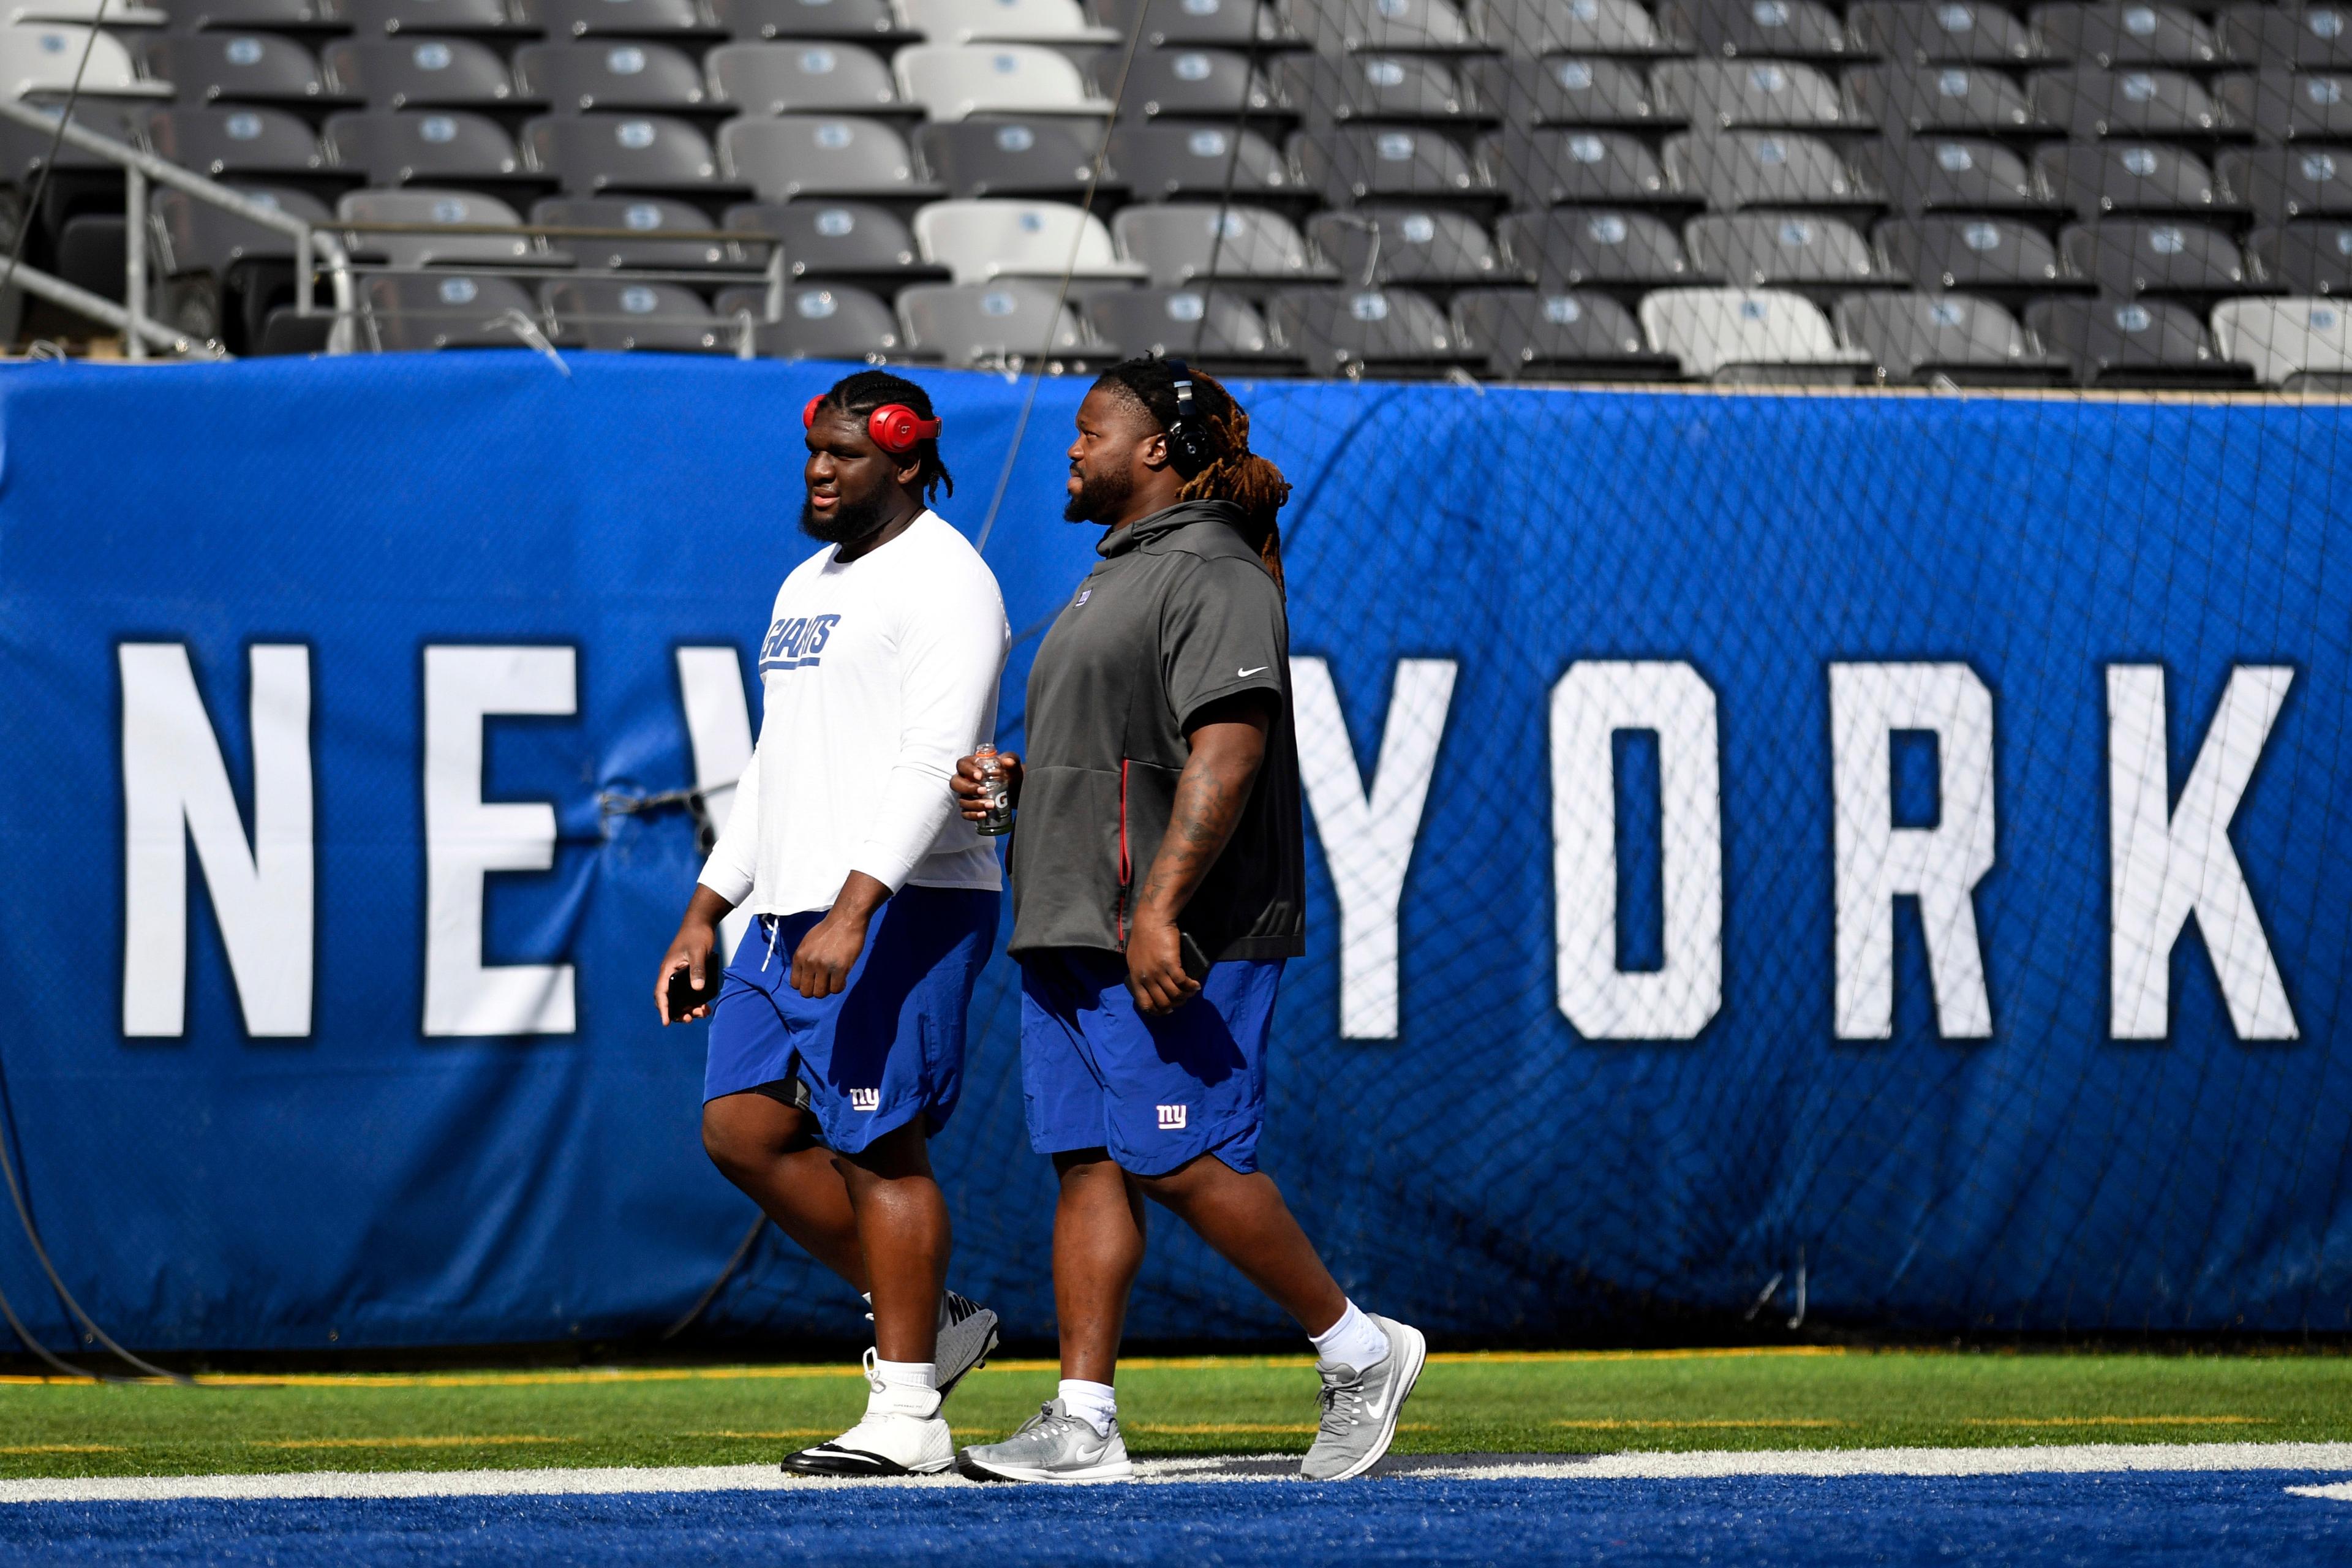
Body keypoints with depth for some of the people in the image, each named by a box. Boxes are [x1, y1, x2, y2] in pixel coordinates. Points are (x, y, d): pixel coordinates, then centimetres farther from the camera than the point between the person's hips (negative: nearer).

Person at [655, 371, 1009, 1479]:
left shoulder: (942, 580, -9)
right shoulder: (809, 584, 21)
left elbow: (934, 763, -20)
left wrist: (853, 910, -29)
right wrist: (705, 915, 21)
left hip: (900, 912, -10)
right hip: (788, 913, 10)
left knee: (880, 1148, -9)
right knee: (742, 1129, 4)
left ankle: (906, 1418, -5)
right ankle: (927, 1324, 14)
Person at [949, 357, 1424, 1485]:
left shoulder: (1212, 577, -12)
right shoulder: (1117, 576, 22)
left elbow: (1226, 753, -21)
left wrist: (1160, 910, -28)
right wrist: (1014, 780, 13)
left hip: (1176, 938, -10)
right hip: (1074, 928, 10)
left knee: (1181, 1162, -12)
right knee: (1087, 1163, 3)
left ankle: (1359, 1350, 3)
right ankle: (1083, 1423, 0)